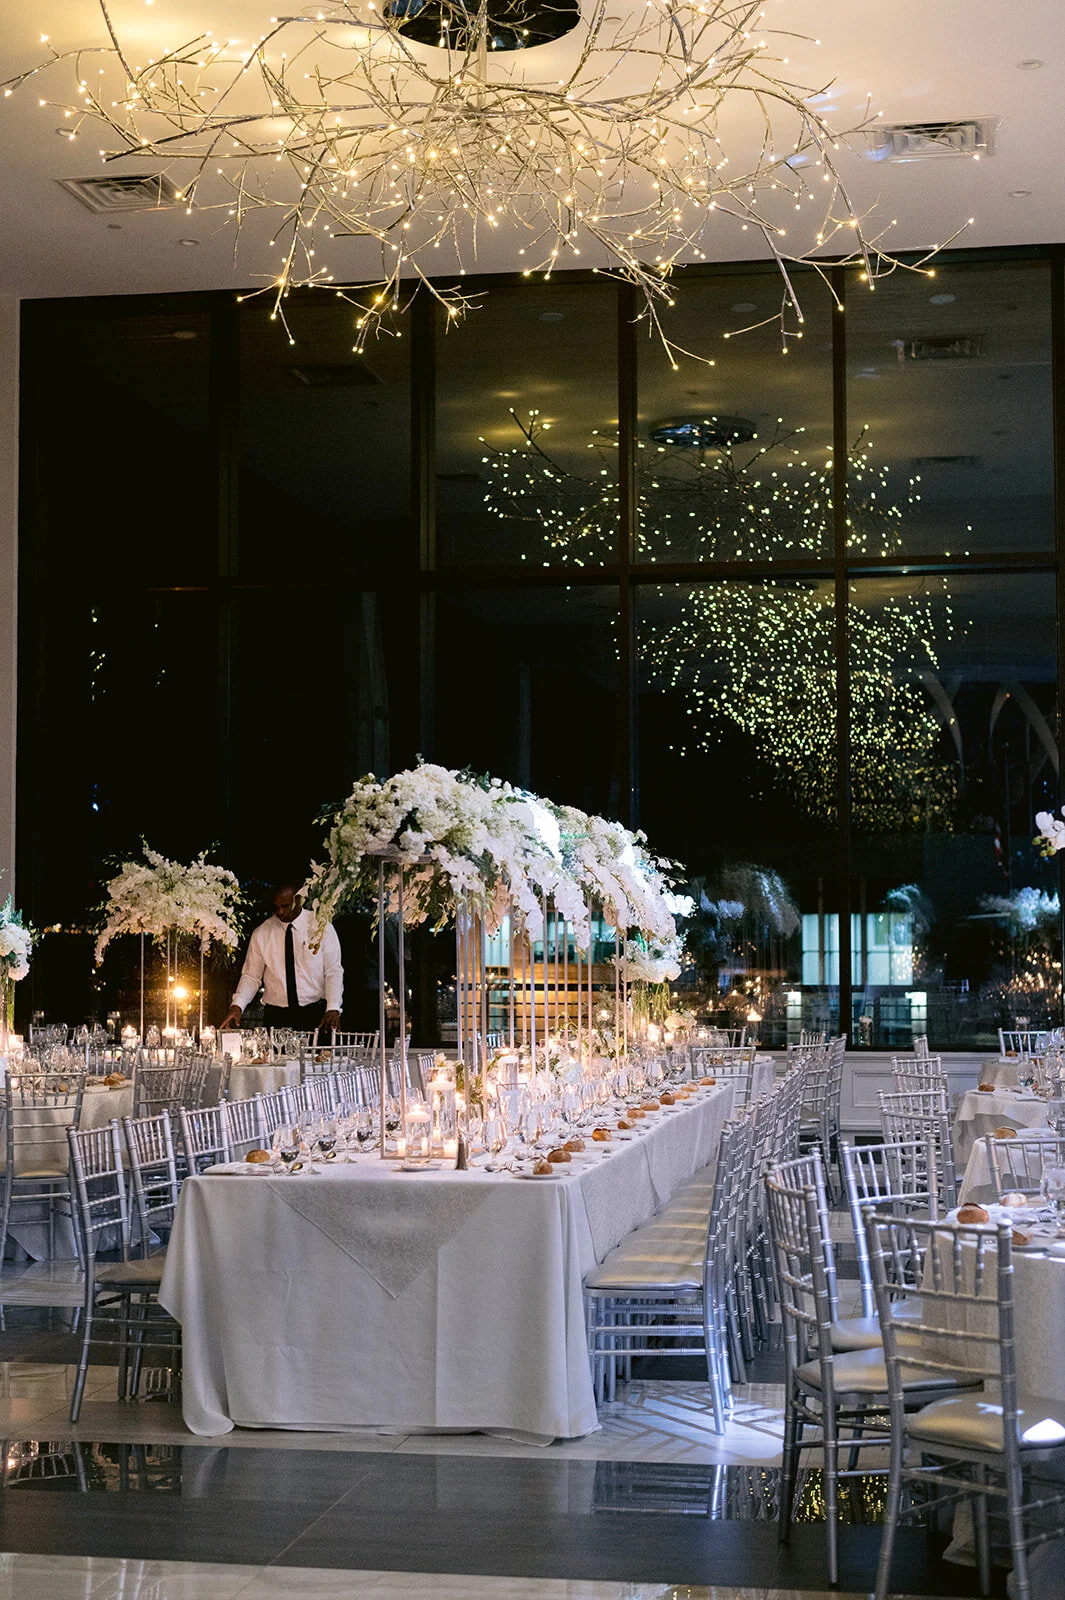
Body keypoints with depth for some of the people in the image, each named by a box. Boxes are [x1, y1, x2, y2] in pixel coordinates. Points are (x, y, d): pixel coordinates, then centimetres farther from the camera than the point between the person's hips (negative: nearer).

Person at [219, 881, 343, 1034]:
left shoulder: (323, 928, 1)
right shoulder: (261, 934, 5)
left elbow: (333, 972, -2)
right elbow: (251, 976, 6)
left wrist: (333, 1008, -16)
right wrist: (237, 1005, -11)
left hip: (315, 1015, -1)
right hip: (276, 1017, 1)